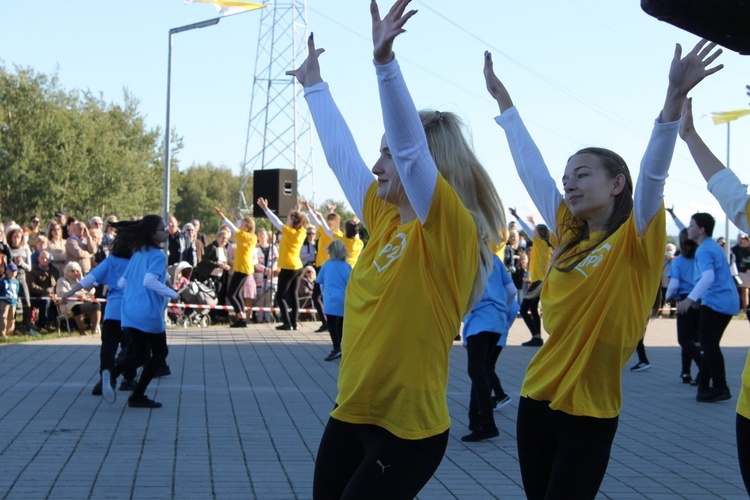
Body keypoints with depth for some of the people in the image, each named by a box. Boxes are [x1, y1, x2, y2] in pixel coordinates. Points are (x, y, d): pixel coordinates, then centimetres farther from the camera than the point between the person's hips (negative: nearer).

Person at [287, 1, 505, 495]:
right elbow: (340, 152, 19)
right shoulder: (384, 218, 7)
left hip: (406, 428, -8)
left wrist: (386, 60, -37)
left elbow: (411, 146, -28)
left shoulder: (451, 229, -14)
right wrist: (315, 85, 27)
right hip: (352, 415, 8)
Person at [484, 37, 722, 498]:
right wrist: (502, 98, 18)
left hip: (589, 412, -6)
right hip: (537, 398, 6)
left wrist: (675, 96, -34)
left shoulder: (635, 241, -7)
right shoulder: (569, 235, 9)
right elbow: (531, 167, 14)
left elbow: (653, 172, -21)